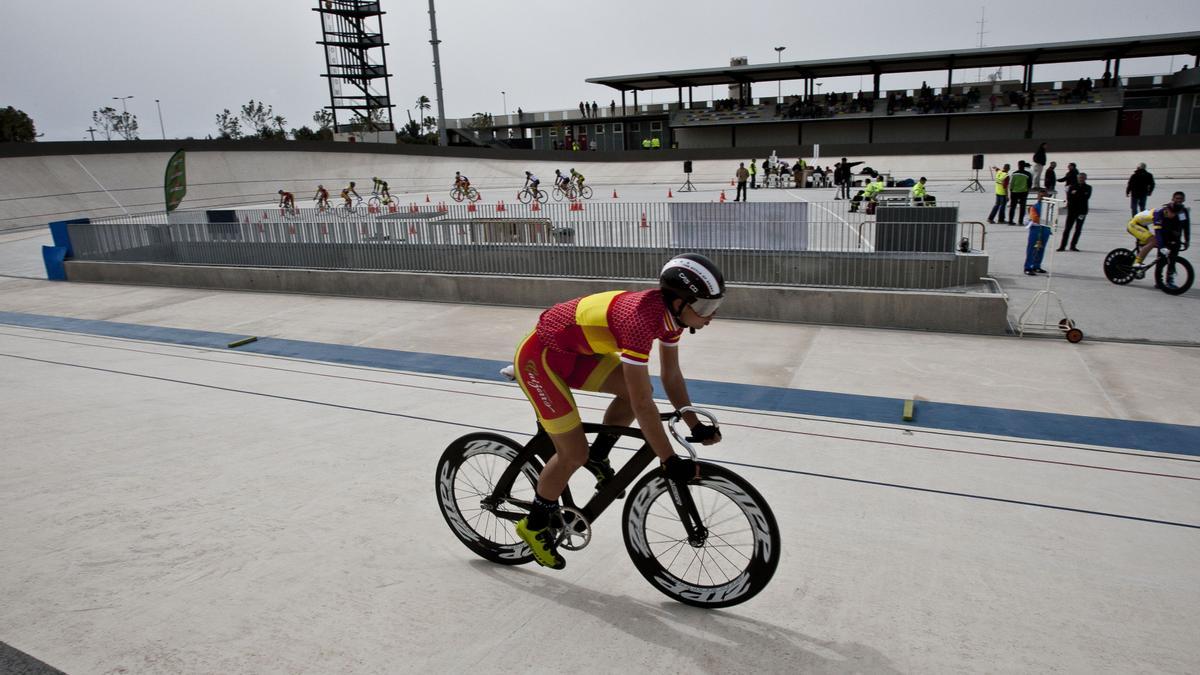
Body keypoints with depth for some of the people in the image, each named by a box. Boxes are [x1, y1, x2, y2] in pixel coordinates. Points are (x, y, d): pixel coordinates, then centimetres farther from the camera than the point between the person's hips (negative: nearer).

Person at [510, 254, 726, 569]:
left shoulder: (671, 312, -7)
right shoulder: (640, 318, -34)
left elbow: (671, 375, 6)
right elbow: (643, 404, -32)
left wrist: (695, 426, 5)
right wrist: (671, 462, -26)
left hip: (573, 351, 9)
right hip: (540, 357, -8)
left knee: (637, 389, -2)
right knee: (574, 454, -6)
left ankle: (597, 457, 18)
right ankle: (534, 525, 17)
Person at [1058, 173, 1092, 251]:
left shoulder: (1088, 188, 8)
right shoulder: (1072, 187, 8)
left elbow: (1086, 197, -9)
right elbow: (1069, 197, -6)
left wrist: (1075, 195, -9)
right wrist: (1081, 196, -14)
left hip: (1082, 211, 1)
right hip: (1072, 209, -1)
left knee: (1078, 229, 2)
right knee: (1067, 228, -4)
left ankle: (1073, 245, 7)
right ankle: (1062, 245, -4)